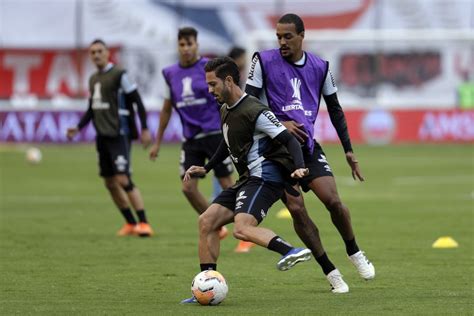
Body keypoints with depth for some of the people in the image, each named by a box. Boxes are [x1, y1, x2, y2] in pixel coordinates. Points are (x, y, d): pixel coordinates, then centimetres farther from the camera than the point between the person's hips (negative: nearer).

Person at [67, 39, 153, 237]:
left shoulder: (119, 75, -8)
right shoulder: (93, 79, 15)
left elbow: (138, 102, -9)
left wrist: (144, 129, -15)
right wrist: (78, 128, 11)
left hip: (119, 135, -8)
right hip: (103, 137, 8)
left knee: (123, 179, -17)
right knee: (110, 182, 9)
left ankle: (144, 223, -13)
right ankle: (130, 223, 20)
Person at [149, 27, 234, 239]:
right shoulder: (171, 74, 8)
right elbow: (167, 109, 17)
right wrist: (157, 142, 18)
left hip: (214, 134, -4)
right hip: (191, 139, 4)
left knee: (227, 185, -2)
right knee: (188, 187, -4)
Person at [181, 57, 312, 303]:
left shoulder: (254, 112, -16)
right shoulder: (225, 110, 13)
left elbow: (289, 140, -19)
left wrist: (299, 167, -35)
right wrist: (205, 169, 30)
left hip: (265, 178, -9)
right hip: (246, 180, 9)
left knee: (242, 229, -29)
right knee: (207, 221, 2)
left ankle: (291, 251, -39)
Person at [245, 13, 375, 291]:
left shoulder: (320, 67, 6)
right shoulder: (264, 61, -2)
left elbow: (335, 109, 15)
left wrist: (349, 150, 13)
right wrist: (279, 123, -15)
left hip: (308, 145, 2)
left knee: (333, 201, -13)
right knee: (296, 209, -13)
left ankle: (354, 252, 14)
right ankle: (330, 271, -3)